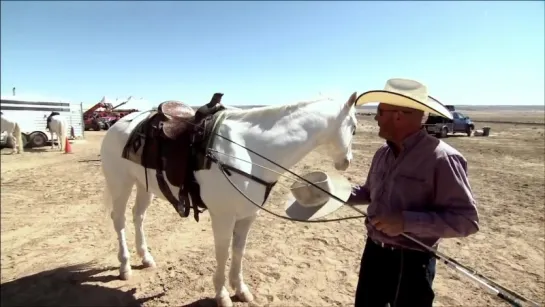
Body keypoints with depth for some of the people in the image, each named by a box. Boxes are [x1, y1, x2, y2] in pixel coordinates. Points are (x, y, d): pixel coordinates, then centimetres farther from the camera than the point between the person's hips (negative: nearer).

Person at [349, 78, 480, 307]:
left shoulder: (441, 158, -21)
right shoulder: (383, 153, 2)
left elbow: (467, 220, -21)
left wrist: (407, 221, -31)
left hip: (410, 262, -6)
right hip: (373, 252, 7)